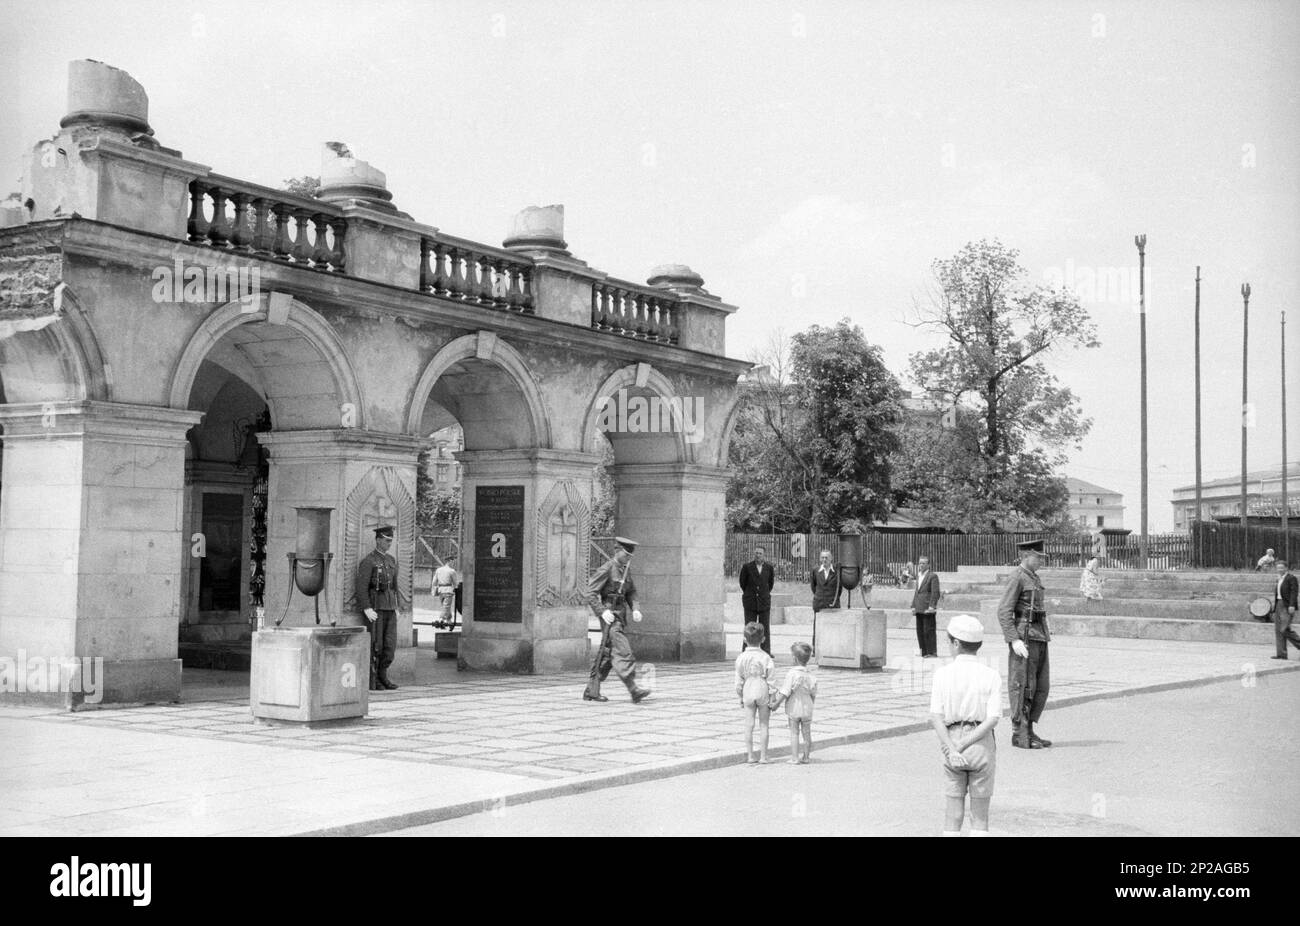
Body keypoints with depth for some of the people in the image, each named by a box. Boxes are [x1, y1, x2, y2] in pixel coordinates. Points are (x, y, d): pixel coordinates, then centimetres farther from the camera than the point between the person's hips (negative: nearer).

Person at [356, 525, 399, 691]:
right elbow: (361, 587, -14)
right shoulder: (368, 561, -8)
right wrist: (367, 609, -21)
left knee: (390, 644, 1)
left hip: (389, 608, 6)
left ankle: (382, 674, 15)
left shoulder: (392, 560, 15)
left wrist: (396, 608, 14)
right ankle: (372, 680, 3)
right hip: (374, 607, -6)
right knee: (376, 645, -4)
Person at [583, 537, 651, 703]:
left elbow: (631, 592, 22)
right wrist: (603, 611, -24)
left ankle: (591, 691, 18)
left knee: (606, 654, 11)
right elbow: (590, 594, -14)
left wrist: (635, 609, 5)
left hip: (621, 614, 8)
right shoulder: (606, 570, -12)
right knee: (622, 652, -15)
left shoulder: (626, 569, 12)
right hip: (610, 616, -8)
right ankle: (634, 691, -22)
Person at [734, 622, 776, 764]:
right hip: (763, 692, -2)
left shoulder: (741, 658, -2)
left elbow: (739, 680, 2)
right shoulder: (766, 658, -9)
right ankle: (763, 756, 8)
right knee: (763, 725, 6)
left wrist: (740, 697, 13)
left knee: (749, 725, 7)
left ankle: (750, 756, 9)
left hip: (748, 692, 2)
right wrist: (773, 699, -1)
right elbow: (771, 680, -8)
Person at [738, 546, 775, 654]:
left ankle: (766, 652, 5)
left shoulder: (769, 567, 4)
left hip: (764, 602, 2)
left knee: (765, 628, 2)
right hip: (750, 602, -2)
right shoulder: (747, 567, -2)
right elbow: (742, 583, 8)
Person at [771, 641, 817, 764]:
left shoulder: (792, 674, -18)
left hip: (793, 708, -4)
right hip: (807, 708, 4)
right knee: (807, 733, 14)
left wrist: (776, 703, -8)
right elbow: (813, 694, 4)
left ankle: (794, 758, 2)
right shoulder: (812, 674, -4)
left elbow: (785, 692, -17)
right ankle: (806, 756, 24)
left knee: (794, 733, 3)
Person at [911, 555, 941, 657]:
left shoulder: (933, 576, -6)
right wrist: (913, 606, 14)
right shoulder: (918, 576, 18)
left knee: (928, 631, -5)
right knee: (920, 631, 9)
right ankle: (924, 652, 16)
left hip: (928, 609, -8)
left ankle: (932, 652, 1)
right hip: (919, 609, 8)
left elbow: (935, 592, -12)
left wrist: (932, 606, -19)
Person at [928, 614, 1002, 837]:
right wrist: (963, 746, -15)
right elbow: (992, 720, -15)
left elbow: (935, 717, -14)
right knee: (980, 816, 10)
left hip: (952, 740, 0)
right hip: (982, 746, 0)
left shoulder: (943, 673, -5)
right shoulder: (991, 676, -6)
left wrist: (952, 750, -19)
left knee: (953, 813, 9)